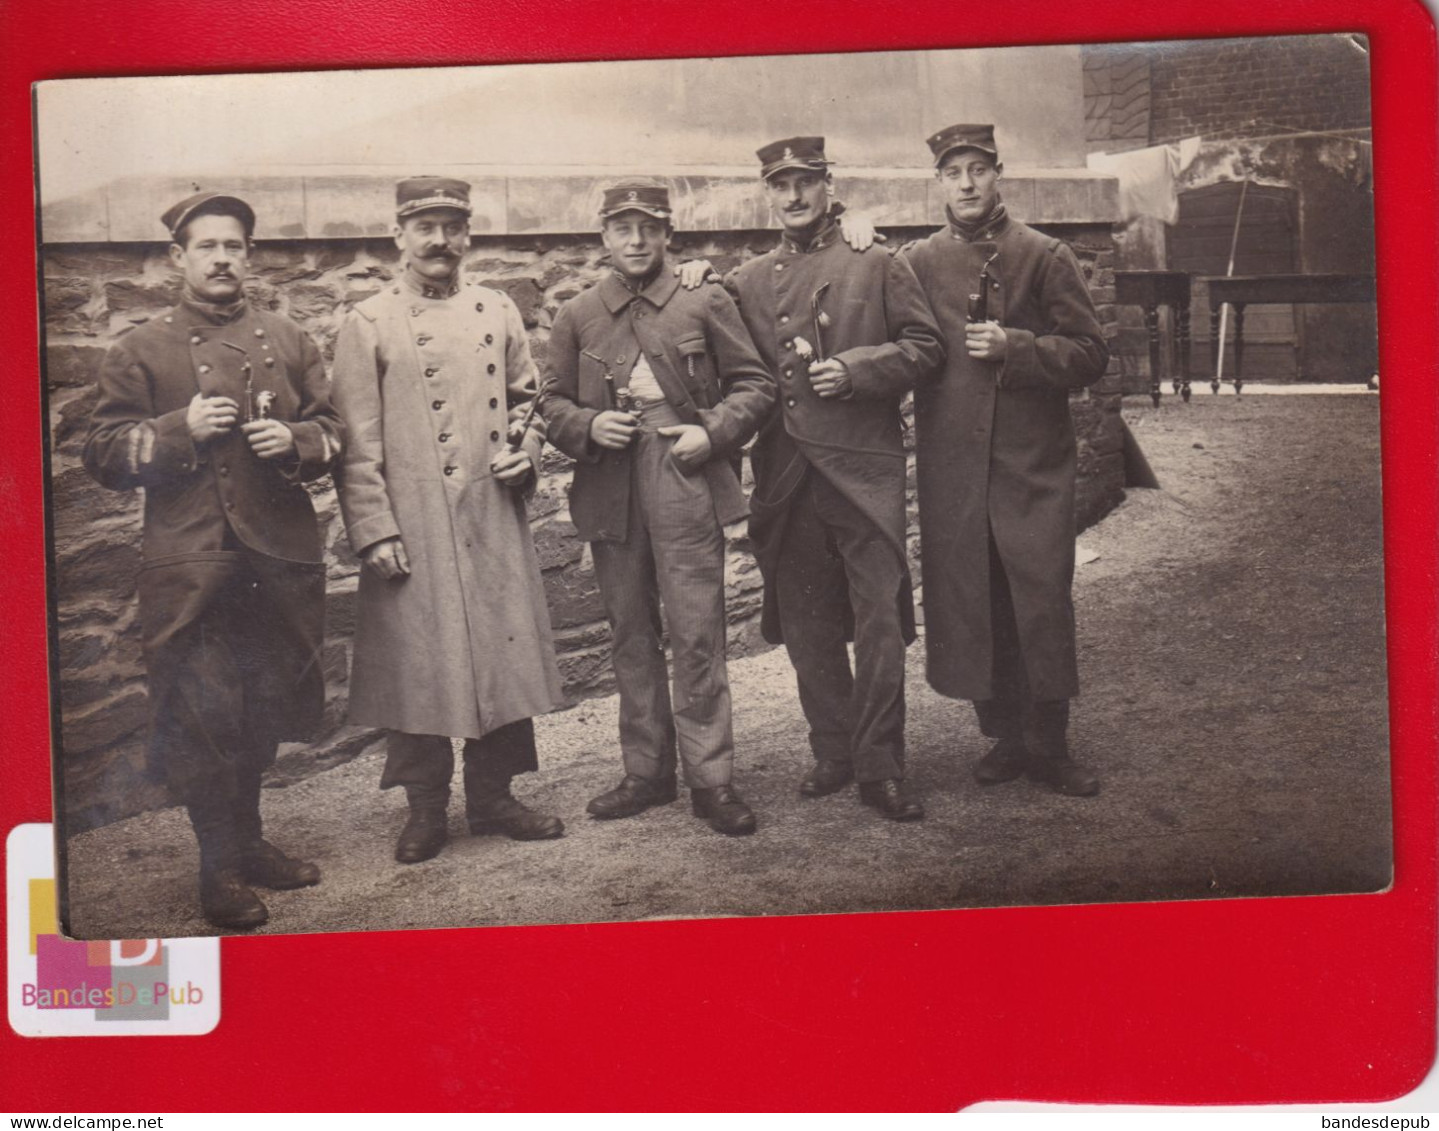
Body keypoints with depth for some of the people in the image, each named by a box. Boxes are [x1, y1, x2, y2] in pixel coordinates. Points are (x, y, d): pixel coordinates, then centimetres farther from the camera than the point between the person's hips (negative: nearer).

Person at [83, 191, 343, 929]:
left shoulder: (289, 342, 13)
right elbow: (104, 455, 2)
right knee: (203, 716, -3)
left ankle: (248, 842, 30)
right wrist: (181, 428, -12)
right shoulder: (139, 353, 4)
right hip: (190, 569, -3)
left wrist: (295, 441, -7)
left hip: (280, 560, 4)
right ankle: (219, 867, 11)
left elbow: (330, 431, 15)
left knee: (265, 710, 12)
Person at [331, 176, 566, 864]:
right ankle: (425, 809, 15)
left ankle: (493, 795, 22)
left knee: (502, 652, 8)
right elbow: (356, 442, -4)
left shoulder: (499, 313, 11)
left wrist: (526, 450, 1)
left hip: (495, 522, 4)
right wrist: (374, 533, -10)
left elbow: (526, 398, 22)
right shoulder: (368, 325, -1)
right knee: (418, 661, 2)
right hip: (413, 529, -4)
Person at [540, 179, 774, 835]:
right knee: (630, 638, 10)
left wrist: (713, 432, -8)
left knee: (697, 634, -5)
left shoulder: (705, 306, 5)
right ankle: (647, 773, 21)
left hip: (686, 488, -3)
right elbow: (553, 403, 13)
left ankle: (710, 779, 3)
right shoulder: (576, 317, 11)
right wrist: (588, 426, -8)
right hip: (611, 494, 3)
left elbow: (754, 385, 8)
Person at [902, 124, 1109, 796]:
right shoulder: (917, 264, 8)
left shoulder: (1044, 257, 3)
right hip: (951, 469, 2)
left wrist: (1014, 347, -14)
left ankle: (1048, 746, 11)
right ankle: (1004, 735, 21)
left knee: (1042, 603, -3)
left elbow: (1090, 356, 0)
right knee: (970, 605, 6)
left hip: (1033, 464, -2)